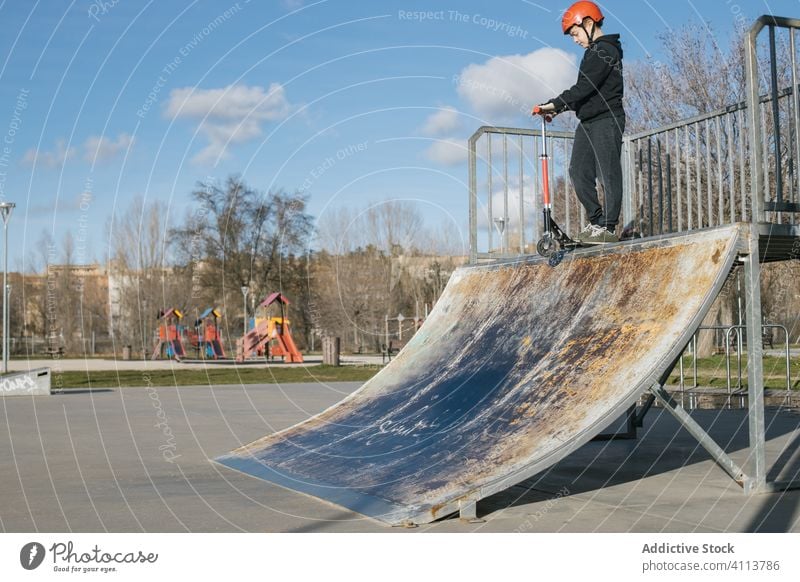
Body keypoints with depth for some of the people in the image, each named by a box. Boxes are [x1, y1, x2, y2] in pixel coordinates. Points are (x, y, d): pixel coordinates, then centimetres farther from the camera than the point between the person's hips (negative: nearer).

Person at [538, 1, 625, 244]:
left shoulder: (605, 50, -11)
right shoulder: (594, 51, 20)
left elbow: (585, 87, -20)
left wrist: (556, 103, -20)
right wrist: (560, 107, 11)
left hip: (606, 119, -10)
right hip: (588, 121, 10)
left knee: (608, 173, -7)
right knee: (579, 171, 5)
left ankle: (608, 228, -5)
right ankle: (597, 221, 10)